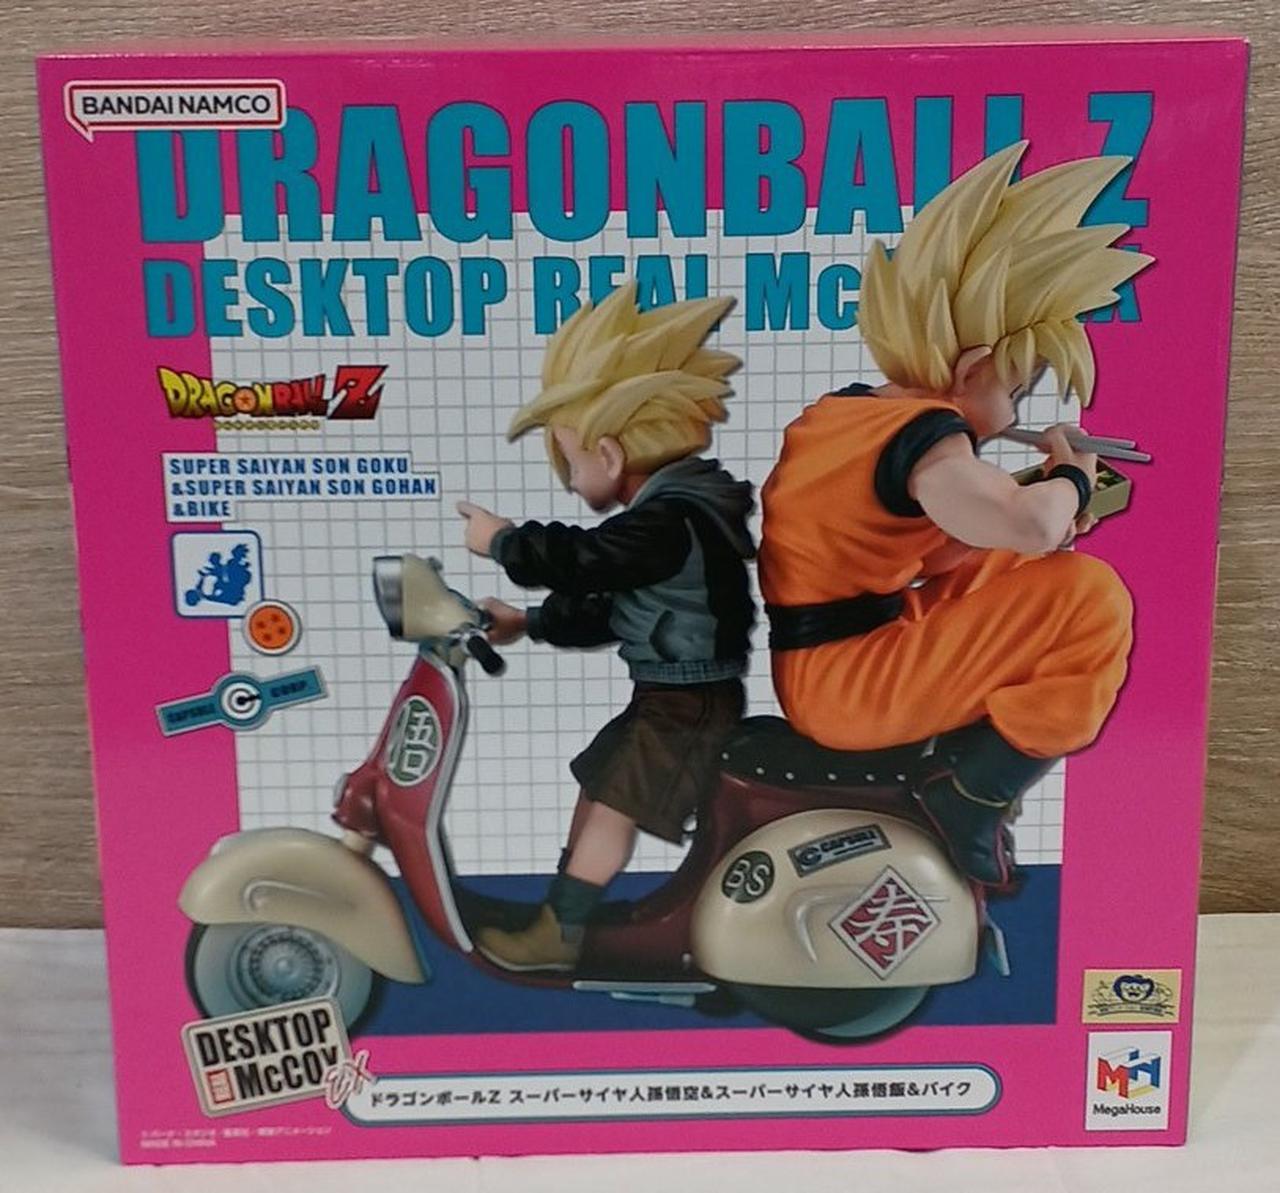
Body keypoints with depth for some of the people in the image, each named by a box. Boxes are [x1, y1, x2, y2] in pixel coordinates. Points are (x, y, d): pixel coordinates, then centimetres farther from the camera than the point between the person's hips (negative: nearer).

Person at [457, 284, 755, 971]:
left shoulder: (670, 521, -24)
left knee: (612, 810, -6)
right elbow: (605, 609, 15)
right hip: (673, 697, 10)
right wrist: (527, 623, 11)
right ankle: (562, 908, 29)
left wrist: (501, 540, -11)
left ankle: (557, 935, 5)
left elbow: (578, 559, -28)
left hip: (688, 704, -10)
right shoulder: (674, 511, 10)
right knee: (595, 789, 17)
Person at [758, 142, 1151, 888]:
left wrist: (1041, 503, 9)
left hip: (816, 670, 10)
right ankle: (972, 796, -9)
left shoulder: (841, 410, 10)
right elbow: (1028, 524, -32)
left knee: (1010, 571, 23)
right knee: (1091, 599, -14)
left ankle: (956, 751, 12)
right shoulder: (924, 432, -17)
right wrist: (1070, 481, -8)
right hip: (847, 684, -10)